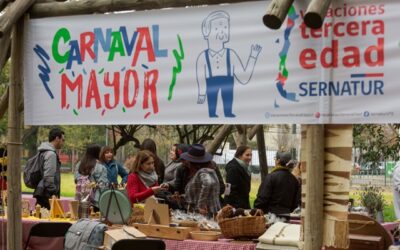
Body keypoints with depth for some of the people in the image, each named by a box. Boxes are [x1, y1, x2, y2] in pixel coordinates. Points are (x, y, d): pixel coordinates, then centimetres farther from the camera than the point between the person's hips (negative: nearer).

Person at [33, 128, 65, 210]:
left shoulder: (43, 152, 16)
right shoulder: (51, 154, -13)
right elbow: (48, 177, -20)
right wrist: (54, 195, -15)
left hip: (41, 194, 10)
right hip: (47, 196, -10)